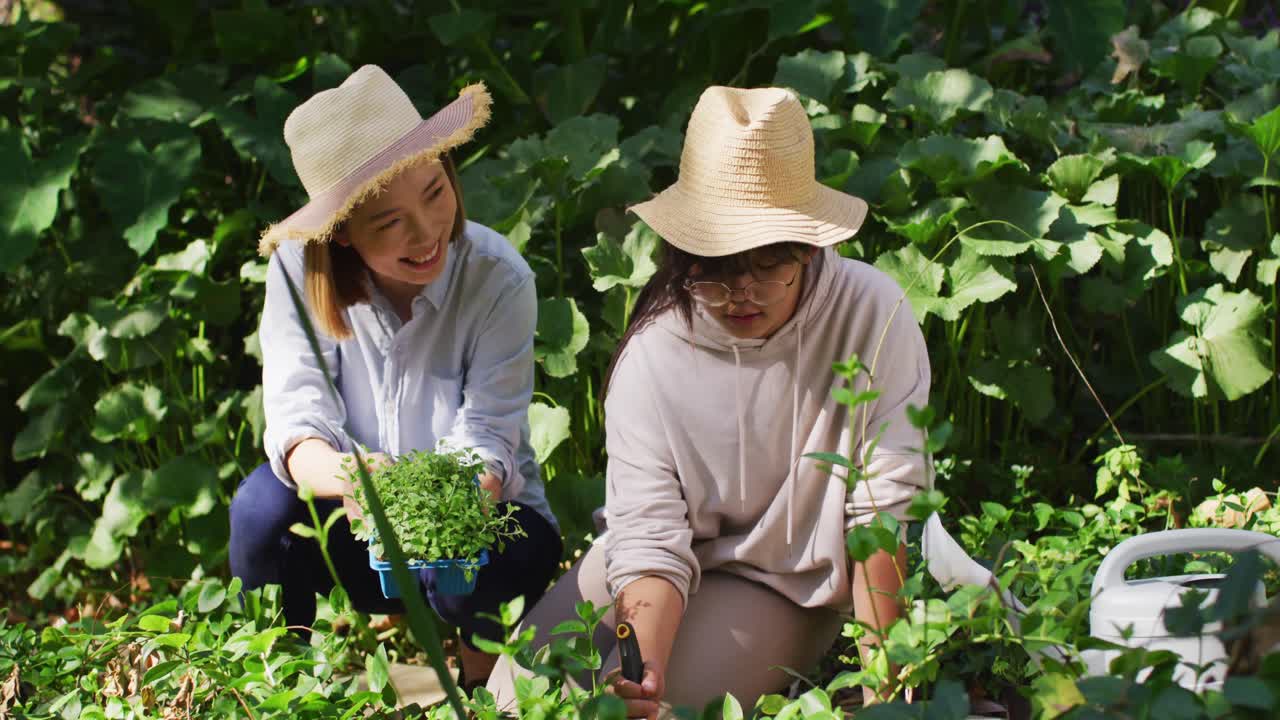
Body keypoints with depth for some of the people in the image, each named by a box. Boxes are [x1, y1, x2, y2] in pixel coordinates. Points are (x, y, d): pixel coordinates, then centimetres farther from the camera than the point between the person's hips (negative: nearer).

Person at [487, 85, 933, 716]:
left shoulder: (871, 315, -22)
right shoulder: (651, 353, -18)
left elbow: (884, 507, -17)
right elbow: (650, 540, -22)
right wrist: (643, 668, -40)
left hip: (784, 585, -2)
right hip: (675, 565, 3)